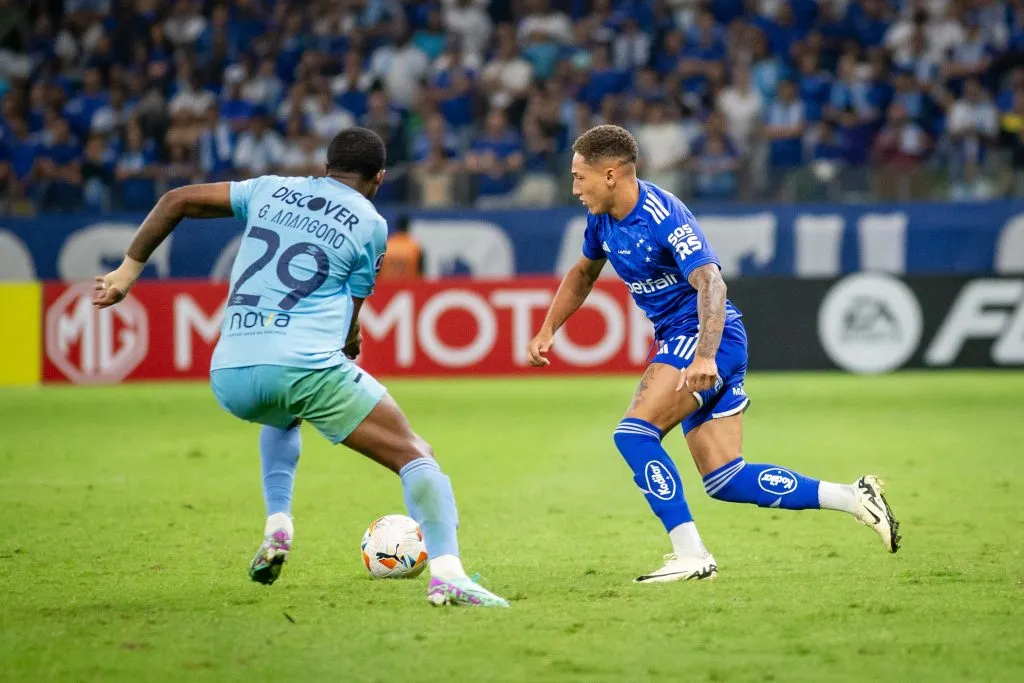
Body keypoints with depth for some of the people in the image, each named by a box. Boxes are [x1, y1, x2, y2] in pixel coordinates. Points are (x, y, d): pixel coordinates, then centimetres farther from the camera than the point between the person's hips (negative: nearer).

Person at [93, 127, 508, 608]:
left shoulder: (271, 190, 20)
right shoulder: (371, 225, 10)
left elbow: (176, 201, 16)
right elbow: (349, 326, 13)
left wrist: (128, 270, 20)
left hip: (230, 376, 5)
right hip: (307, 366, -5)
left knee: (283, 417, 40)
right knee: (415, 456, 1)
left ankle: (277, 528, 23)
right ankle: (447, 575, -20)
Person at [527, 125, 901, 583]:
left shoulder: (663, 216, -21)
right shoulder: (602, 219, 6)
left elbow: (711, 284, -31)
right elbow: (583, 274, 27)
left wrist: (704, 357, -44)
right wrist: (548, 330, 16)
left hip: (704, 337, -9)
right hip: (678, 340, 9)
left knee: (634, 433, -21)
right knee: (724, 480, 2)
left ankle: (690, 554, -18)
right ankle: (853, 497, 7)